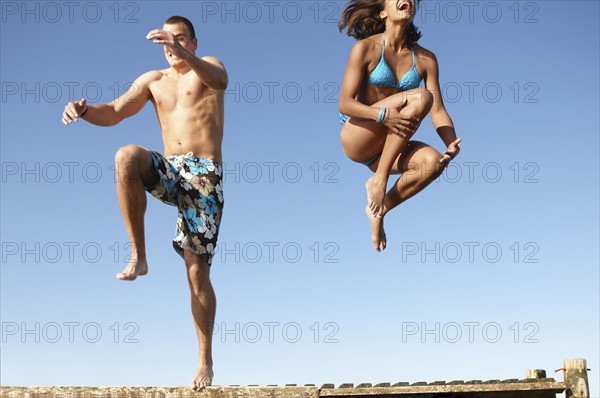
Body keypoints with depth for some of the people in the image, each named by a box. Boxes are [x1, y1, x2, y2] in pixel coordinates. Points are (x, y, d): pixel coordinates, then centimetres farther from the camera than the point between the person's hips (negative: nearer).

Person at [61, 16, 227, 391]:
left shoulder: (208, 65, 5)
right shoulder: (153, 80, 16)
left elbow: (220, 81, -22)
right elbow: (113, 113, 6)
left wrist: (185, 55, -41)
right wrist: (84, 109, -17)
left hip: (204, 176, -3)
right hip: (169, 171, 3)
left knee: (198, 271, -6)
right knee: (127, 156, -31)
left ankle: (206, 359, 9)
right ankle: (139, 256, -23)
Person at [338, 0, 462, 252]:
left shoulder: (425, 59, 4)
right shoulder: (365, 48, -6)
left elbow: (438, 111, 0)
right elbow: (345, 104, -12)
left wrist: (452, 146, -20)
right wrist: (383, 115, -30)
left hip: (387, 149, 4)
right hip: (356, 139, -4)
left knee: (432, 162, -28)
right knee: (421, 97, -24)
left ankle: (380, 210, -6)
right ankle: (379, 178, -19)